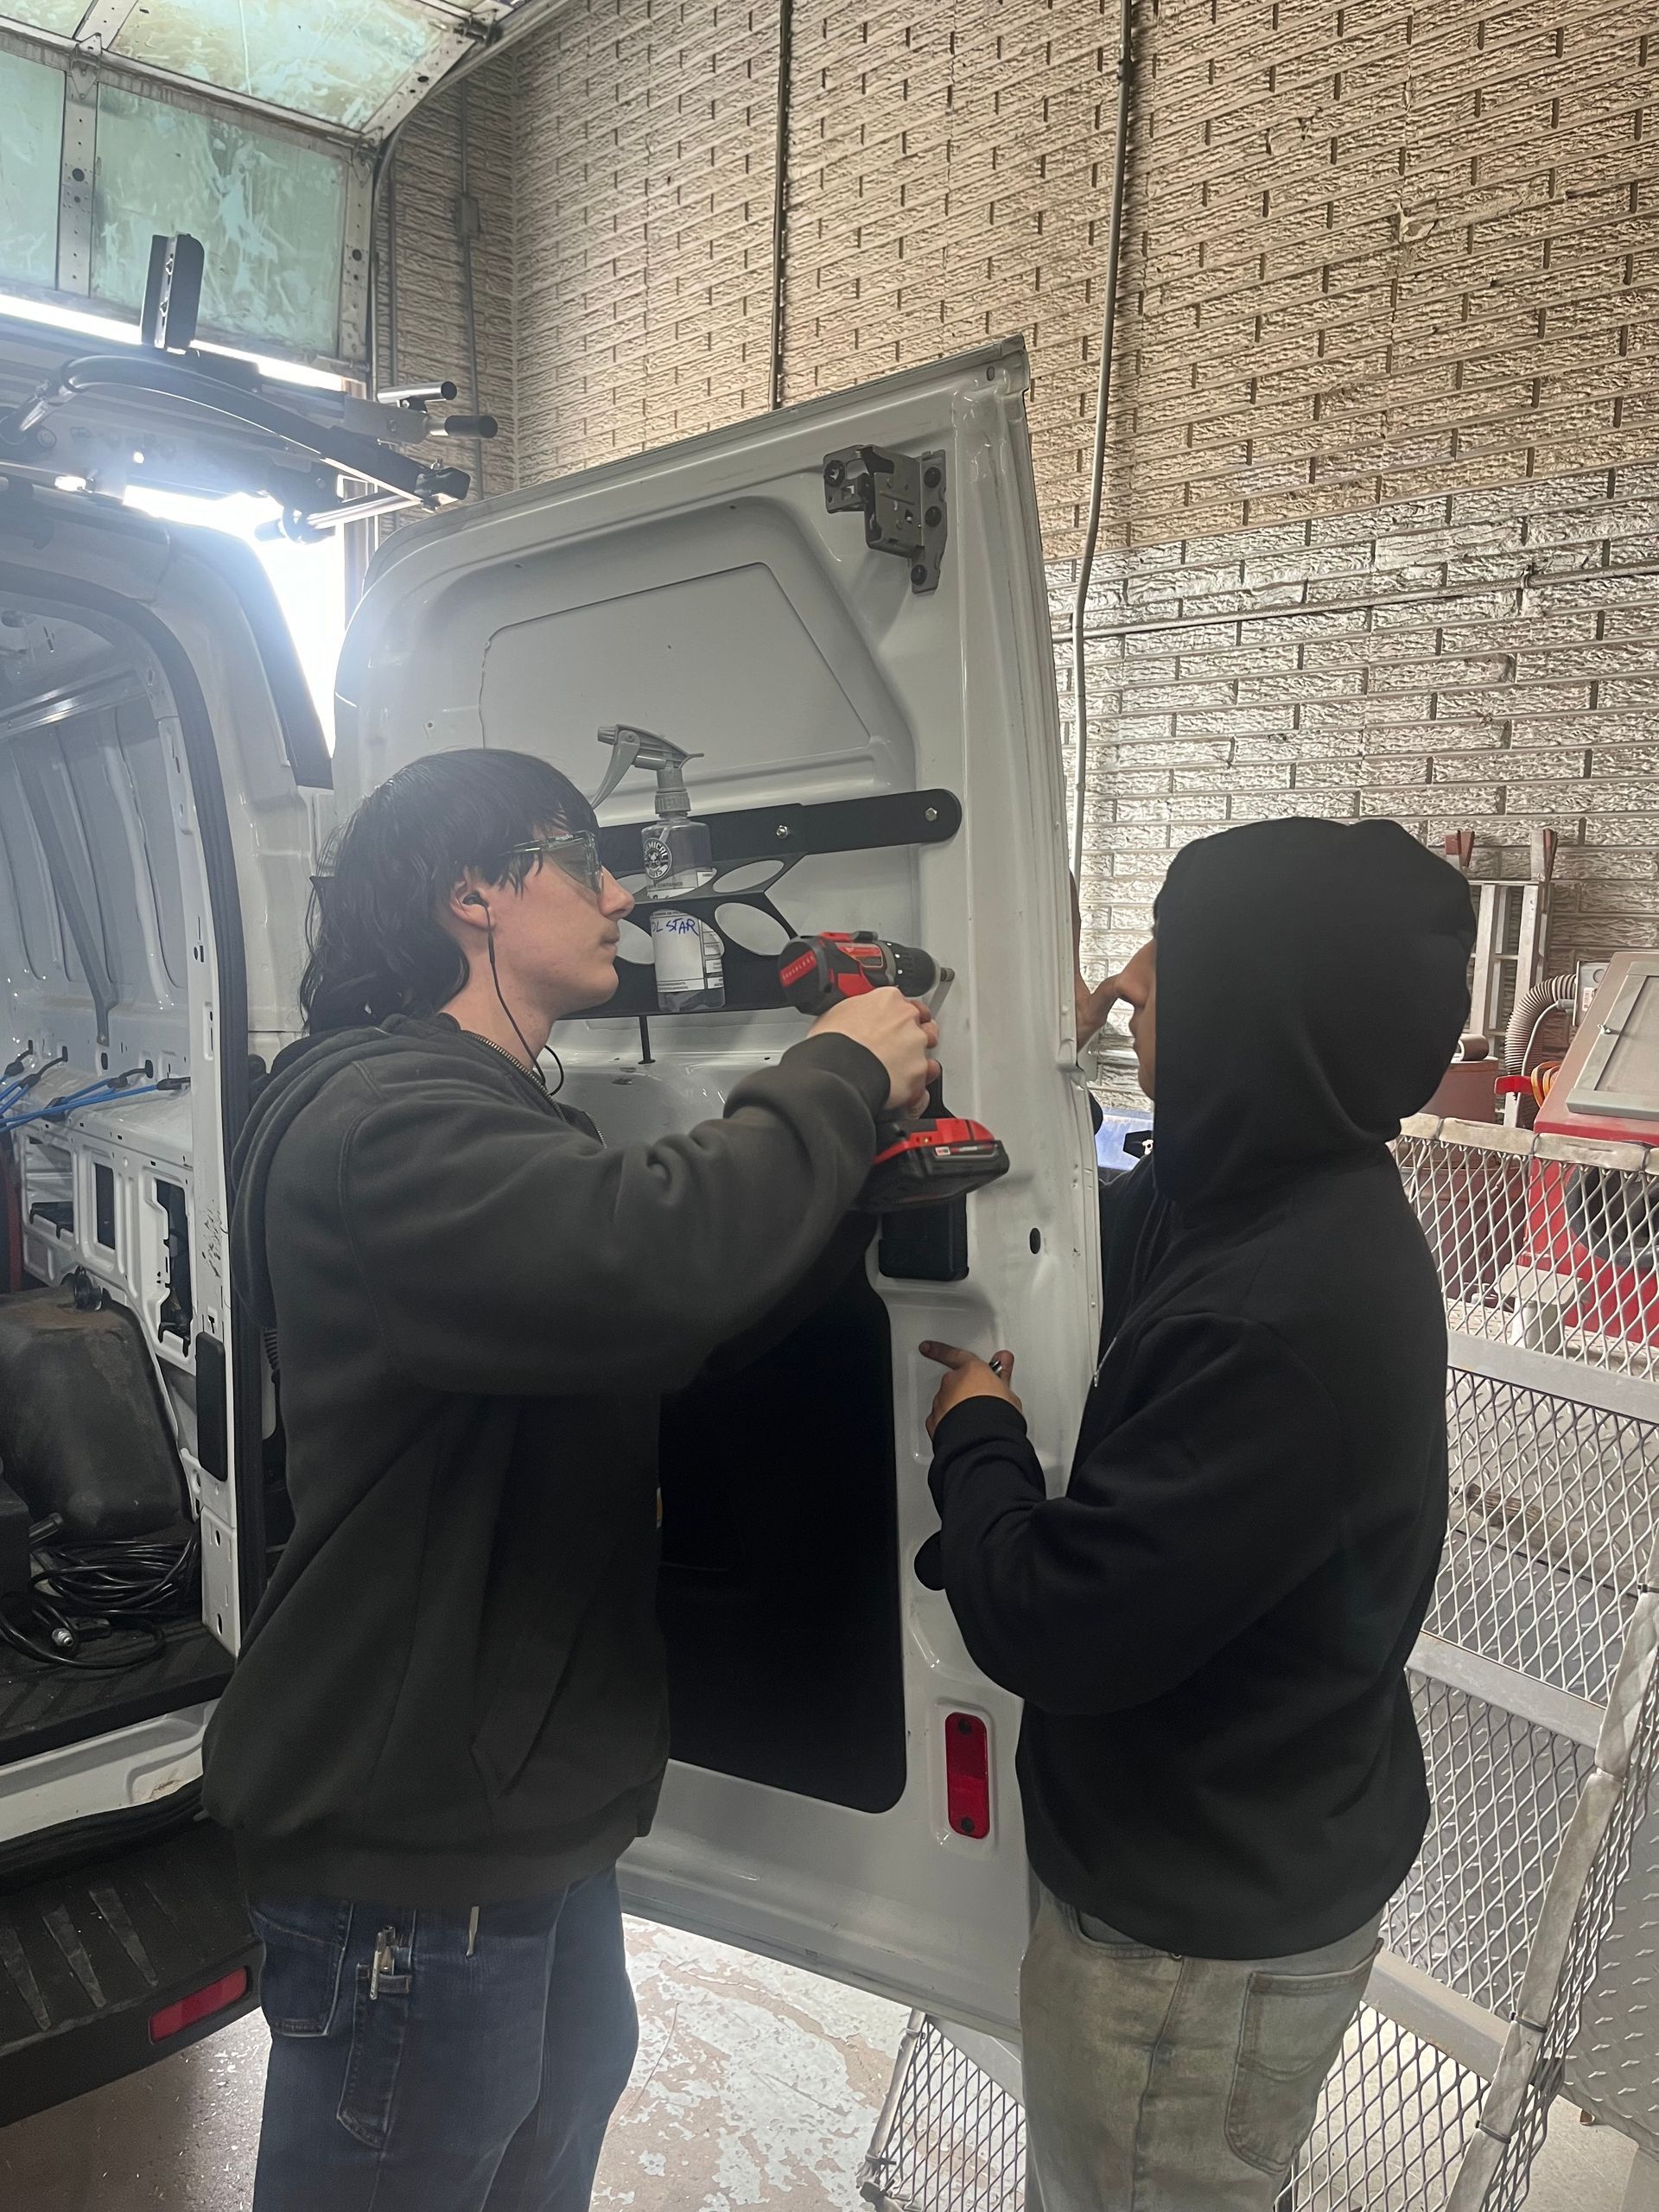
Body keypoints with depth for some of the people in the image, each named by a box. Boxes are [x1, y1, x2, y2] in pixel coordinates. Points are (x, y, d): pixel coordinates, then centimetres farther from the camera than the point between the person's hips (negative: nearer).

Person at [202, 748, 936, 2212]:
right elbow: (660, 1259, -42)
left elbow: (691, 1318, 13)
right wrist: (836, 1078, -23)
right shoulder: (383, 1120, -24)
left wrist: (855, 1153, 0)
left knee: (568, 2095, 28)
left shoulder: (495, 1119, 12)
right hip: (413, 1837, -10)